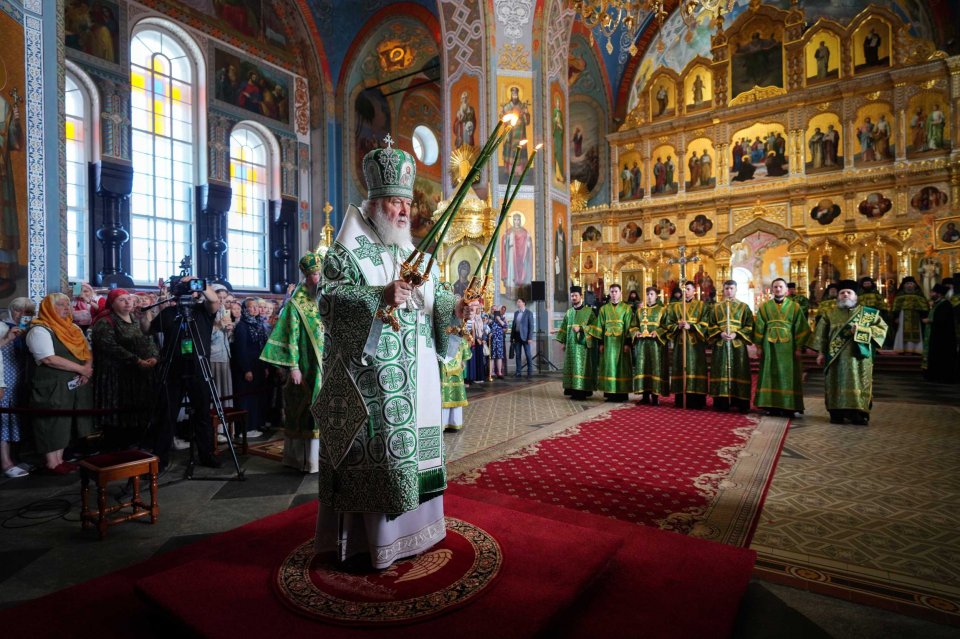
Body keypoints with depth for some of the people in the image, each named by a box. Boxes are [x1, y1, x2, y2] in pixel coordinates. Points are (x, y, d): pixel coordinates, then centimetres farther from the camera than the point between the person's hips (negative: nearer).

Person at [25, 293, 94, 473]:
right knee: (53, 422, 1)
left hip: (74, 384, 7)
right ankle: (52, 463, 11)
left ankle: (59, 459, 22)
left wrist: (88, 368, -7)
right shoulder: (40, 330, -12)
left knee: (64, 423, 13)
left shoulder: (73, 328, 12)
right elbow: (49, 359, -21)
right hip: (52, 386, -7)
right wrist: (81, 369, -18)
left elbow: (87, 351, 12)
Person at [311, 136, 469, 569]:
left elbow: (434, 298, 16)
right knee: (372, 452, -2)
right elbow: (329, 296, -16)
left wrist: (454, 307, -5)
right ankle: (361, 540, 15)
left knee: (410, 446, 14)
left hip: (414, 378, 7)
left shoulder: (416, 253, 16)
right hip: (370, 377, -7)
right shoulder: (348, 251, -4)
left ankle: (405, 529, 31)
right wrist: (379, 297, -29)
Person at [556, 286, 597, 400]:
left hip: (583, 343, -4)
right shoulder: (569, 312, 14)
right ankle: (573, 390, 10)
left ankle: (582, 391, -3)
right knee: (572, 367, 4)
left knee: (582, 366, -7)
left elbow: (595, 325, -7)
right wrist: (562, 342, 8)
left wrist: (581, 328, -17)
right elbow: (563, 327, 15)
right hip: (571, 344, 5)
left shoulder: (588, 311, 0)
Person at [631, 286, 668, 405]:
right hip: (642, 343, 3)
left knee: (655, 368, -4)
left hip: (656, 343, -3)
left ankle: (655, 396, 0)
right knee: (643, 368, 1)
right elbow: (633, 326, 12)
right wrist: (636, 333, -8)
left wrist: (657, 333, -19)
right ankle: (645, 395, 7)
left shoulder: (662, 310, 5)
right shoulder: (640, 310, 15)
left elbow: (666, 326, -2)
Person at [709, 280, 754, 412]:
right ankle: (722, 402, 5)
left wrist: (736, 334, -15)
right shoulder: (716, 307, 12)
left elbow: (749, 326, 0)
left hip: (738, 344, -1)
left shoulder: (744, 307, 7)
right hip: (720, 344, 1)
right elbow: (712, 325, 6)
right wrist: (720, 333, -12)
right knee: (721, 372, 1)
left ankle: (741, 403, 4)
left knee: (739, 372, -1)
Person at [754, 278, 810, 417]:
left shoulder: (795, 306, 5)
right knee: (770, 375, 3)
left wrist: (799, 348, -5)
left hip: (788, 347, 0)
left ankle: (788, 407, 7)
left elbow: (801, 328, 2)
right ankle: (771, 405, 8)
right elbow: (759, 327, 5)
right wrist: (758, 346, -1)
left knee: (788, 375, 1)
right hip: (769, 346, 1)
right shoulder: (764, 306, 7)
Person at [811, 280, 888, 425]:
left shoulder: (869, 313, 8)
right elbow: (821, 334, 9)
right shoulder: (829, 314, 10)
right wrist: (821, 353, 2)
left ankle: (858, 414, 4)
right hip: (835, 357, 1)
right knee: (836, 384, 2)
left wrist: (861, 330, -12)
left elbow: (882, 328, 3)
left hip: (858, 356, -1)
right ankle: (837, 414, 7)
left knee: (858, 384, -2)